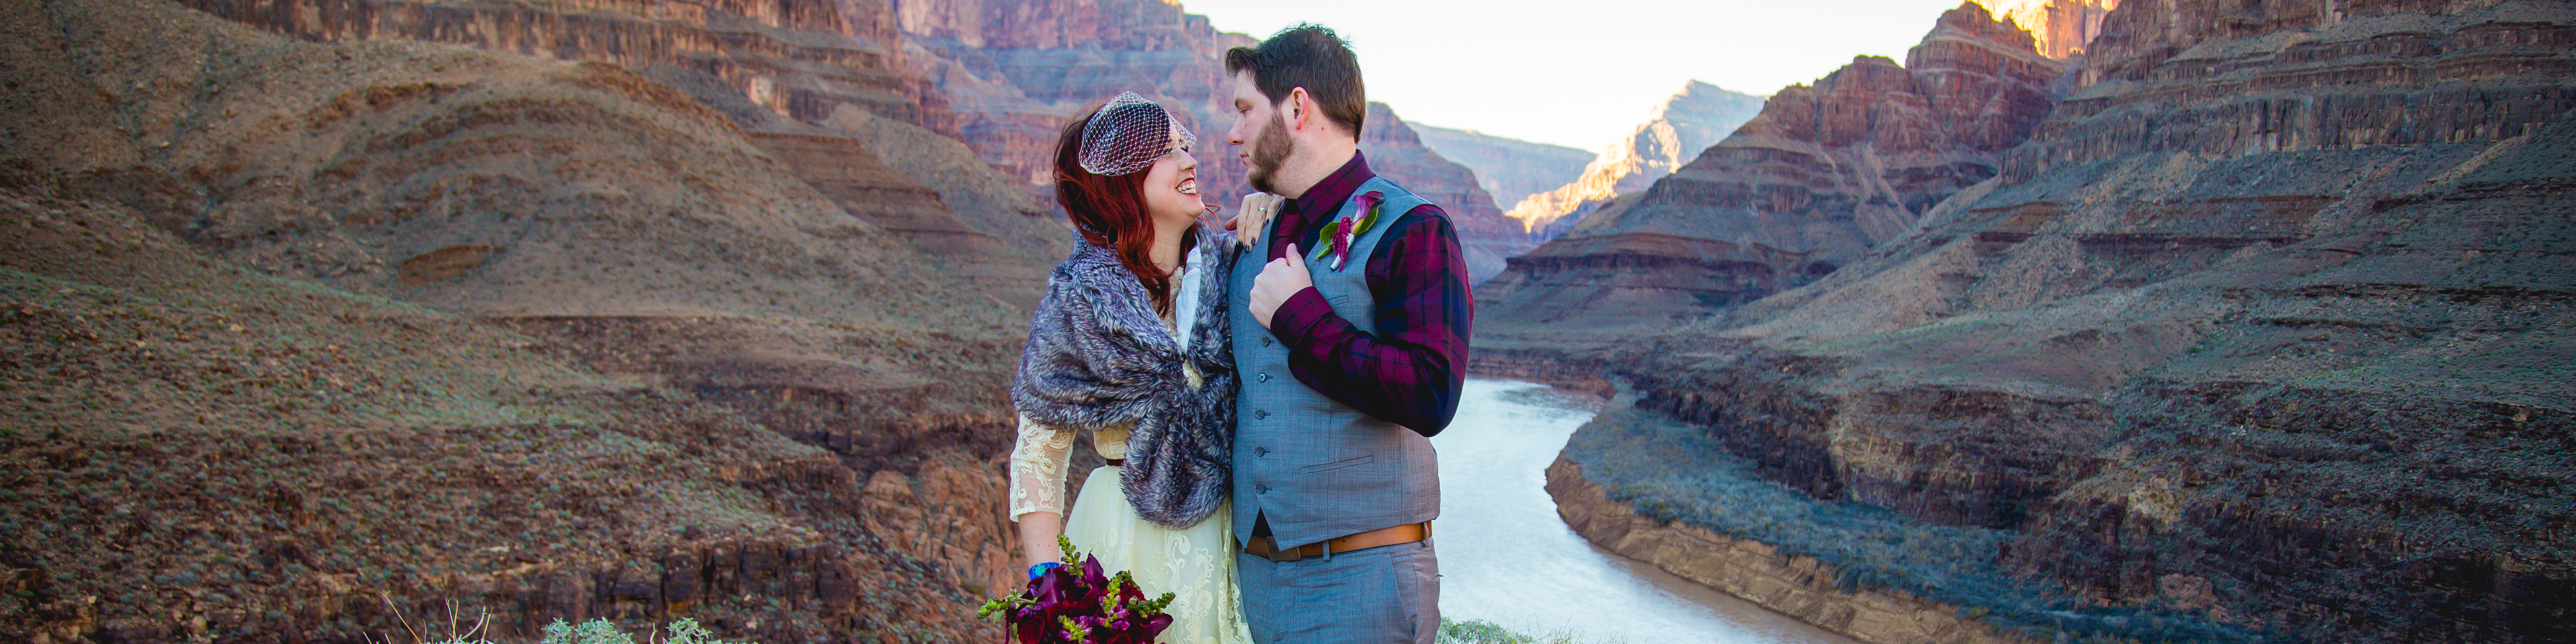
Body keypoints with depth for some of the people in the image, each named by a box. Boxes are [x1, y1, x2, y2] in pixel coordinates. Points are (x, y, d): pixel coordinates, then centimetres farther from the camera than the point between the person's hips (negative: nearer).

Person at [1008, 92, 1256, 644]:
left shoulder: (1228, 264, 1)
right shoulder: (1080, 299, -5)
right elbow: (1036, 457, -2)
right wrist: (1046, 579, -12)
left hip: (1228, 534, 3)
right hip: (1127, 534, -2)